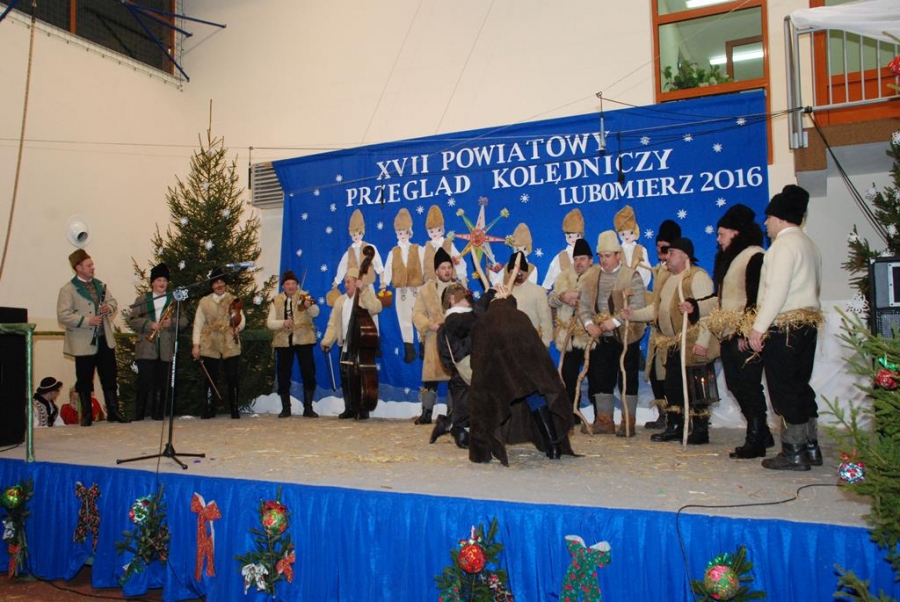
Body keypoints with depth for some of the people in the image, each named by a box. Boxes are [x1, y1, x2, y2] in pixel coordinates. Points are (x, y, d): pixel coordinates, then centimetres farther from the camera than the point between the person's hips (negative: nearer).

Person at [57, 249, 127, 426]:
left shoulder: (99, 284, 11)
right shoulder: (68, 289, -8)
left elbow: (113, 301, 19)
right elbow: (63, 316, -15)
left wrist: (109, 307, -4)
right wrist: (87, 320, -22)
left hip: (105, 340, 5)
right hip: (84, 343, -5)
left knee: (109, 378, 8)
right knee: (84, 381, 6)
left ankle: (113, 411, 16)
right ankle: (86, 415, 16)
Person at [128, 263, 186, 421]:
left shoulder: (174, 299, 14)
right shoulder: (141, 299, 12)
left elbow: (184, 320, 8)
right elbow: (132, 321, 3)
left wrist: (172, 322, -12)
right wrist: (149, 324, -13)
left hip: (166, 349, 1)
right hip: (146, 348, -1)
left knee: (161, 383, 2)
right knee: (145, 382, -5)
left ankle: (158, 414, 9)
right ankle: (139, 414, 4)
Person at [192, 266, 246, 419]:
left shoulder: (234, 301, 9)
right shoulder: (204, 301, 10)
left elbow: (242, 320, 3)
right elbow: (198, 324, 7)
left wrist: (238, 327, -21)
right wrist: (196, 344, -1)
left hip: (230, 345, -1)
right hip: (209, 346, 1)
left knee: (233, 378, -3)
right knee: (210, 379, 6)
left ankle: (234, 409, 7)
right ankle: (209, 409, 16)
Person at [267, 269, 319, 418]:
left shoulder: (304, 297, 0)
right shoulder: (276, 301, 7)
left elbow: (315, 313, -18)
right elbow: (270, 323, 0)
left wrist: (310, 306, -41)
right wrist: (283, 323, -19)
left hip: (303, 339, -2)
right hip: (283, 341, 2)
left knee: (308, 374, -5)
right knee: (283, 376, 5)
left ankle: (308, 408, 4)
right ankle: (286, 408, 17)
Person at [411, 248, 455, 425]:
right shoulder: (426, 289, 6)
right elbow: (417, 313, 2)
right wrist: (430, 325, -15)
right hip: (435, 340, -1)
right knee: (430, 377, -2)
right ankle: (426, 413, 5)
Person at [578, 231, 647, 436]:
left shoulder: (632, 276, -5)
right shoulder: (591, 276, 8)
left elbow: (637, 306, -15)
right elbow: (583, 305, 5)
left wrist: (615, 321, -24)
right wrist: (589, 324, -13)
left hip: (627, 336, -4)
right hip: (601, 337, 4)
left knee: (627, 380, 3)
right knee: (601, 379, 7)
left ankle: (628, 423, 12)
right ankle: (604, 421, 18)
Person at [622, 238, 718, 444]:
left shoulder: (698, 276, -10)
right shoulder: (670, 279, 19)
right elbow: (656, 308, 20)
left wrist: (702, 341, -24)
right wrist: (634, 314, 5)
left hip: (693, 345, -9)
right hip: (673, 345, 9)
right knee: (672, 386, 13)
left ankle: (700, 431, 7)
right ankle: (674, 427, 23)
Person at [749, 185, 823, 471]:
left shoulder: (784, 244, -12)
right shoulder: (809, 244, 17)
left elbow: (776, 290, -19)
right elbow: (816, 285, 19)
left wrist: (758, 327, -18)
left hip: (784, 327, -9)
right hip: (808, 323, 10)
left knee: (785, 390, -3)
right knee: (800, 386, 15)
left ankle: (793, 452, 3)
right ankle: (811, 447, 21)